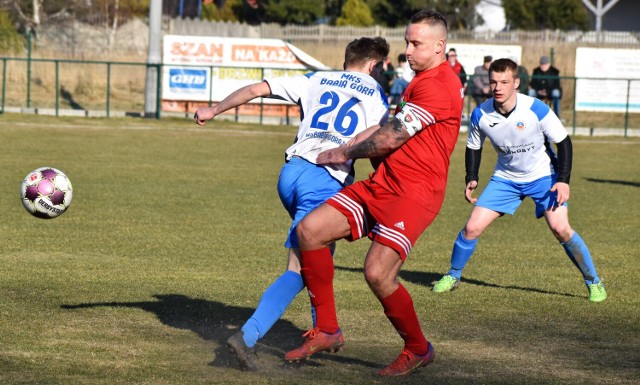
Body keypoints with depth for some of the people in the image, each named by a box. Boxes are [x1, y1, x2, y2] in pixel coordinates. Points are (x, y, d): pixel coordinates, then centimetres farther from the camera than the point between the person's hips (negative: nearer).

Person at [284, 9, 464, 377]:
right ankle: (328, 332, 3)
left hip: (414, 192, -10)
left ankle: (419, 349, 6)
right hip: (380, 184, 10)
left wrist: (345, 154, 1)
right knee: (310, 230, -5)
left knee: (378, 273, -20)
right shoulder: (420, 81, 19)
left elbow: (390, 139, -14)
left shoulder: (438, 84, -15)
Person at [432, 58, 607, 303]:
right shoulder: (480, 115, -15)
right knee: (472, 228, -6)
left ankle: (593, 282, 0)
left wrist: (563, 180, -20)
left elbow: (563, 142, -13)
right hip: (505, 178, 3)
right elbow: (473, 147, 5)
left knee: (560, 229, -18)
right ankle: (453, 276, 19)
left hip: (543, 176, -3)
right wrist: (472, 178, -7)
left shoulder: (536, 110, -24)